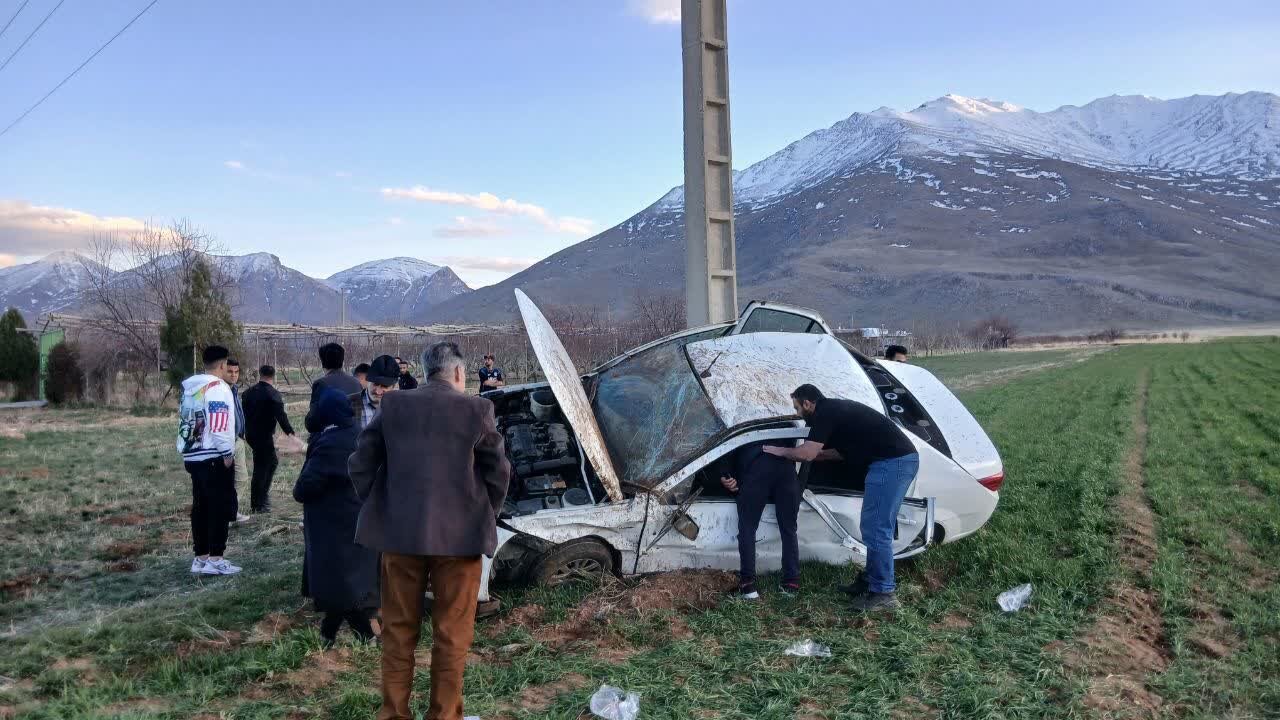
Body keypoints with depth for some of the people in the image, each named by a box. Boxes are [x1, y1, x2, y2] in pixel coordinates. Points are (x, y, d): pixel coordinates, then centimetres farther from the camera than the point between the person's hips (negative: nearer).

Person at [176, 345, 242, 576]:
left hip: (193, 456, 9)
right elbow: (220, 424, -19)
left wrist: (187, 450, 21)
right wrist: (228, 453, -13)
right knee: (221, 507, -4)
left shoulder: (189, 388, 15)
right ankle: (215, 559, -4)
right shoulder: (217, 387, -12)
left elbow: (183, 419, 17)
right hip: (214, 456, -9)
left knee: (201, 506, 12)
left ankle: (200, 557, 17)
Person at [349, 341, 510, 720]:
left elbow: (361, 463, 2)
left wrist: (379, 510, 13)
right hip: (458, 536, -2)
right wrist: (483, 518, 11)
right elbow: (498, 471, -2)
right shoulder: (476, 408, -5)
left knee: (398, 631, 14)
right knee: (451, 635, 9)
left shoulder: (392, 405, 2)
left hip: (399, 533, 3)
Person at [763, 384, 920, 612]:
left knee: (876, 529, -6)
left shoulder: (825, 413, -9)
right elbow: (842, 451, 32)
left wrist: (780, 451, 4)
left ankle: (883, 593, 0)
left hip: (892, 462, -10)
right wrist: (816, 454, 33)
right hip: (902, 459, 10)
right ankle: (871, 580, 27)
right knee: (876, 527, 17)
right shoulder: (835, 408, 21)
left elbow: (806, 453, -13)